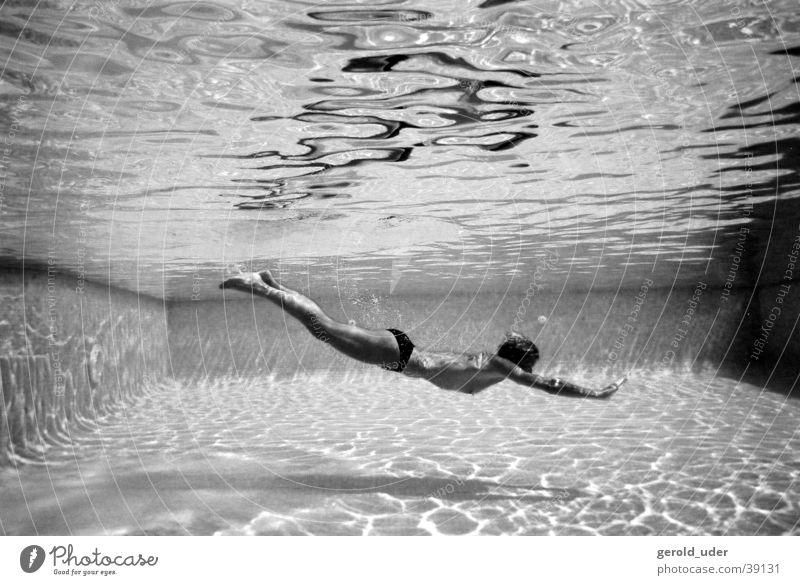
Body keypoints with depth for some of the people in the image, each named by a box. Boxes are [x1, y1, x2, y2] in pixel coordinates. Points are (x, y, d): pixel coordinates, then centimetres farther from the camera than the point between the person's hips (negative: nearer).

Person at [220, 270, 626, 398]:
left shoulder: (489, 358, 12)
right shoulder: (500, 366, -11)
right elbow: (547, 386, -16)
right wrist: (596, 394, -9)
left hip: (402, 349, 7)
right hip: (398, 353, -7)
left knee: (328, 328, 15)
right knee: (324, 329, -6)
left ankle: (272, 284, 25)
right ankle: (260, 287, -2)